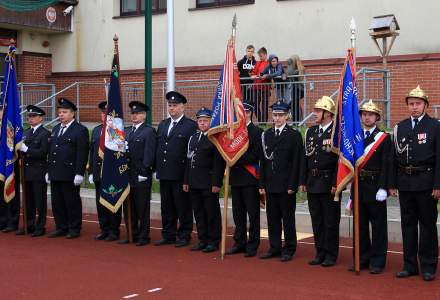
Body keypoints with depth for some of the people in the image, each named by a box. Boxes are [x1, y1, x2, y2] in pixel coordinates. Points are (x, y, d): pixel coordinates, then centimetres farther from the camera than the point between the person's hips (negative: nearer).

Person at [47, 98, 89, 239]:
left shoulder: (80, 130, -6)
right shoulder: (55, 129, 17)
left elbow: (82, 153, -12)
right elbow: (50, 151, 19)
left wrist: (79, 173, -17)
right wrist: (48, 171, 15)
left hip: (70, 173, -7)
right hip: (55, 173, 7)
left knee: (72, 202, 0)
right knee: (57, 202, 10)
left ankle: (74, 229, 10)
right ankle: (61, 228, 20)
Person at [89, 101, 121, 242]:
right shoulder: (96, 130, 14)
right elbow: (92, 152, 16)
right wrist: (91, 172, 11)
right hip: (98, 174, 6)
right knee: (100, 203, 10)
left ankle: (114, 231, 11)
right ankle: (104, 230, 20)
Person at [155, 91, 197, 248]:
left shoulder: (191, 125, -5)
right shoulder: (162, 125, 16)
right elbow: (158, 148, 17)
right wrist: (157, 168, 9)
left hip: (180, 174, -6)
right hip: (164, 173, 6)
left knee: (183, 207, 2)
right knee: (166, 207, 13)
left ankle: (184, 236, 11)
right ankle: (168, 235, 22)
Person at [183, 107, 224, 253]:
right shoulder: (193, 138, 15)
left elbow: (219, 163, -11)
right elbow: (188, 161, 17)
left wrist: (216, 183, -16)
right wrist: (186, 181, 13)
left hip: (209, 184, -7)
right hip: (194, 183, 7)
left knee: (212, 213, 1)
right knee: (198, 212, 11)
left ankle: (214, 241, 9)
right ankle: (203, 240, 19)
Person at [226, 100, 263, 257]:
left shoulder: (257, 132, -5)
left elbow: (255, 156, -13)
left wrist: (237, 160, -15)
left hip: (250, 178, -6)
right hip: (235, 178, 6)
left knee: (253, 213, 0)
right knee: (238, 213, 11)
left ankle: (252, 246, 6)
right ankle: (240, 243, 20)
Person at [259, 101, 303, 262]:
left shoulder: (294, 135, -3)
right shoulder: (266, 134, 11)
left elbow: (296, 162, -7)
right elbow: (264, 161, 11)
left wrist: (292, 185, -12)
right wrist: (262, 184, 6)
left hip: (286, 185, -5)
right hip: (270, 185, 5)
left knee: (288, 218, 3)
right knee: (272, 218, 9)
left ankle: (289, 249, 12)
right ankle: (275, 248, 18)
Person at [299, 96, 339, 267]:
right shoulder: (311, 131, 13)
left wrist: (336, 184, -16)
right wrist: (303, 181, 10)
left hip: (329, 184, -6)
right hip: (312, 183, 6)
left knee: (330, 221, 2)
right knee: (316, 220, 11)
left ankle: (331, 255, 11)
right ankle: (320, 253, 20)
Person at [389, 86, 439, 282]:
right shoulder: (400, 127, 10)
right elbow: (394, 157, 11)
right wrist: (392, 184, 6)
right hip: (404, 183, 4)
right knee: (408, 224, 9)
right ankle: (410, 265, 18)